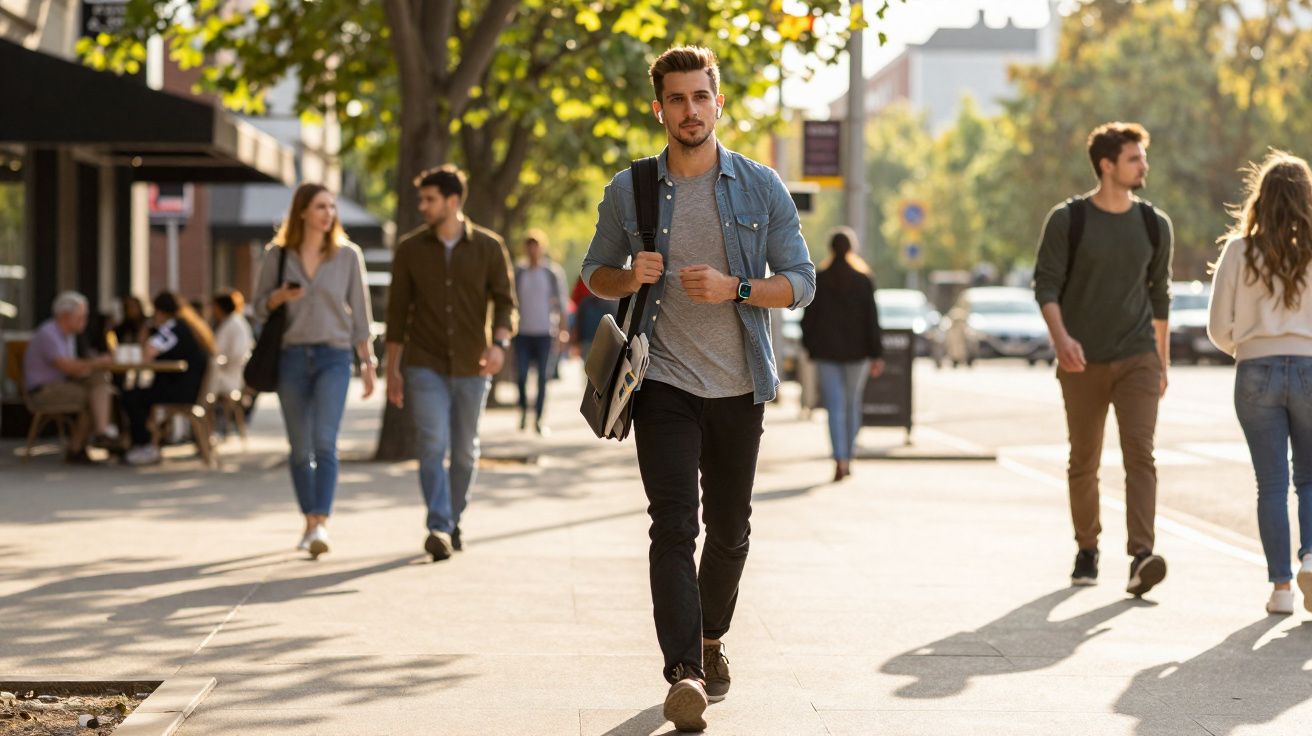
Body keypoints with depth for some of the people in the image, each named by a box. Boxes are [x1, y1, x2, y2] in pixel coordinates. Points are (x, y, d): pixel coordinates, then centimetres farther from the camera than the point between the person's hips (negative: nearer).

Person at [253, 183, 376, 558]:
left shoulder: (348, 255, 3)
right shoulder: (277, 255, 4)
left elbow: (359, 312, 6)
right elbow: (260, 308, 9)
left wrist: (367, 362, 3)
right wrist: (280, 296, -13)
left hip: (333, 357, -1)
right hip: (292, 356, 2)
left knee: (325, 443, -16)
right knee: (300, 449, 7)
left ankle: (321, 524, -22)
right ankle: (309, 522, 19)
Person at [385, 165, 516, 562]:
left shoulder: (489, 246, -1)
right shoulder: (410, 249, 1)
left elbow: (505, 301, -2)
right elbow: (397, 311, 6)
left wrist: (500, 344, -22)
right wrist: (392, 370, 5)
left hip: (471, 367, 1)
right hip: (425, 365, -1)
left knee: (465, 451, 10)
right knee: (433, 445, -14)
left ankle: (453, 521, 26)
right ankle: (438, 529, -20)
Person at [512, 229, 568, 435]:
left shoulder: (553, 272, 2)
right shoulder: (518, 273, 7)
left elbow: (560, 303, 3)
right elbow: (512, 302, 12)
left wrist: (562, 330, -3)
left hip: (545, 332, -1)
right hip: (523, 332, 1)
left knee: (543, 377, -2)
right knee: (521, 375, -7)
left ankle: (538, 419, 5)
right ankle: (523, 409, 19)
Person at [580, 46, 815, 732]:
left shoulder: (761, 187, 1)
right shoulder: (628, 191, 2)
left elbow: (800, 281, 1)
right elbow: (595, 272, 13)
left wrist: (734, 288, -16)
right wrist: (630, 276, -10)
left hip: (739, 387, 2)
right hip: (664, 385, -1)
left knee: (729, 529, 13)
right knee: (673, 526, -15)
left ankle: (710, 640, 36)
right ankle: (685, 674, -22)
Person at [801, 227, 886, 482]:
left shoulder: (818, 280, -4)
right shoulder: (864, 280, -3)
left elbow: (809, 317, 0)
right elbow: (872, 320, -4)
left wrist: (809, 346, 12)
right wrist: (877, 355, -1)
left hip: (826, 351, -1)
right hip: (856, 352, 1)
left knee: (835, 407, -3)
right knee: (853, 404, 15)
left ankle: (840, 460, -16)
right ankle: (848, 458, 19)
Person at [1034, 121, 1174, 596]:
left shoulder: (1154, 225, 7)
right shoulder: (1067, 220, -3)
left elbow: (1159, 295, 16)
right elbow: (1046, 285, -5)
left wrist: (1162, 361, 18)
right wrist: (1061, 338, -22)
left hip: (1137, 360, 1)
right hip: (1082, 362, -1)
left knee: (1140, 453, -14)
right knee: (1084, 463, 8)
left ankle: (1140, 558, -24)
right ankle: (1087, 552, 25)